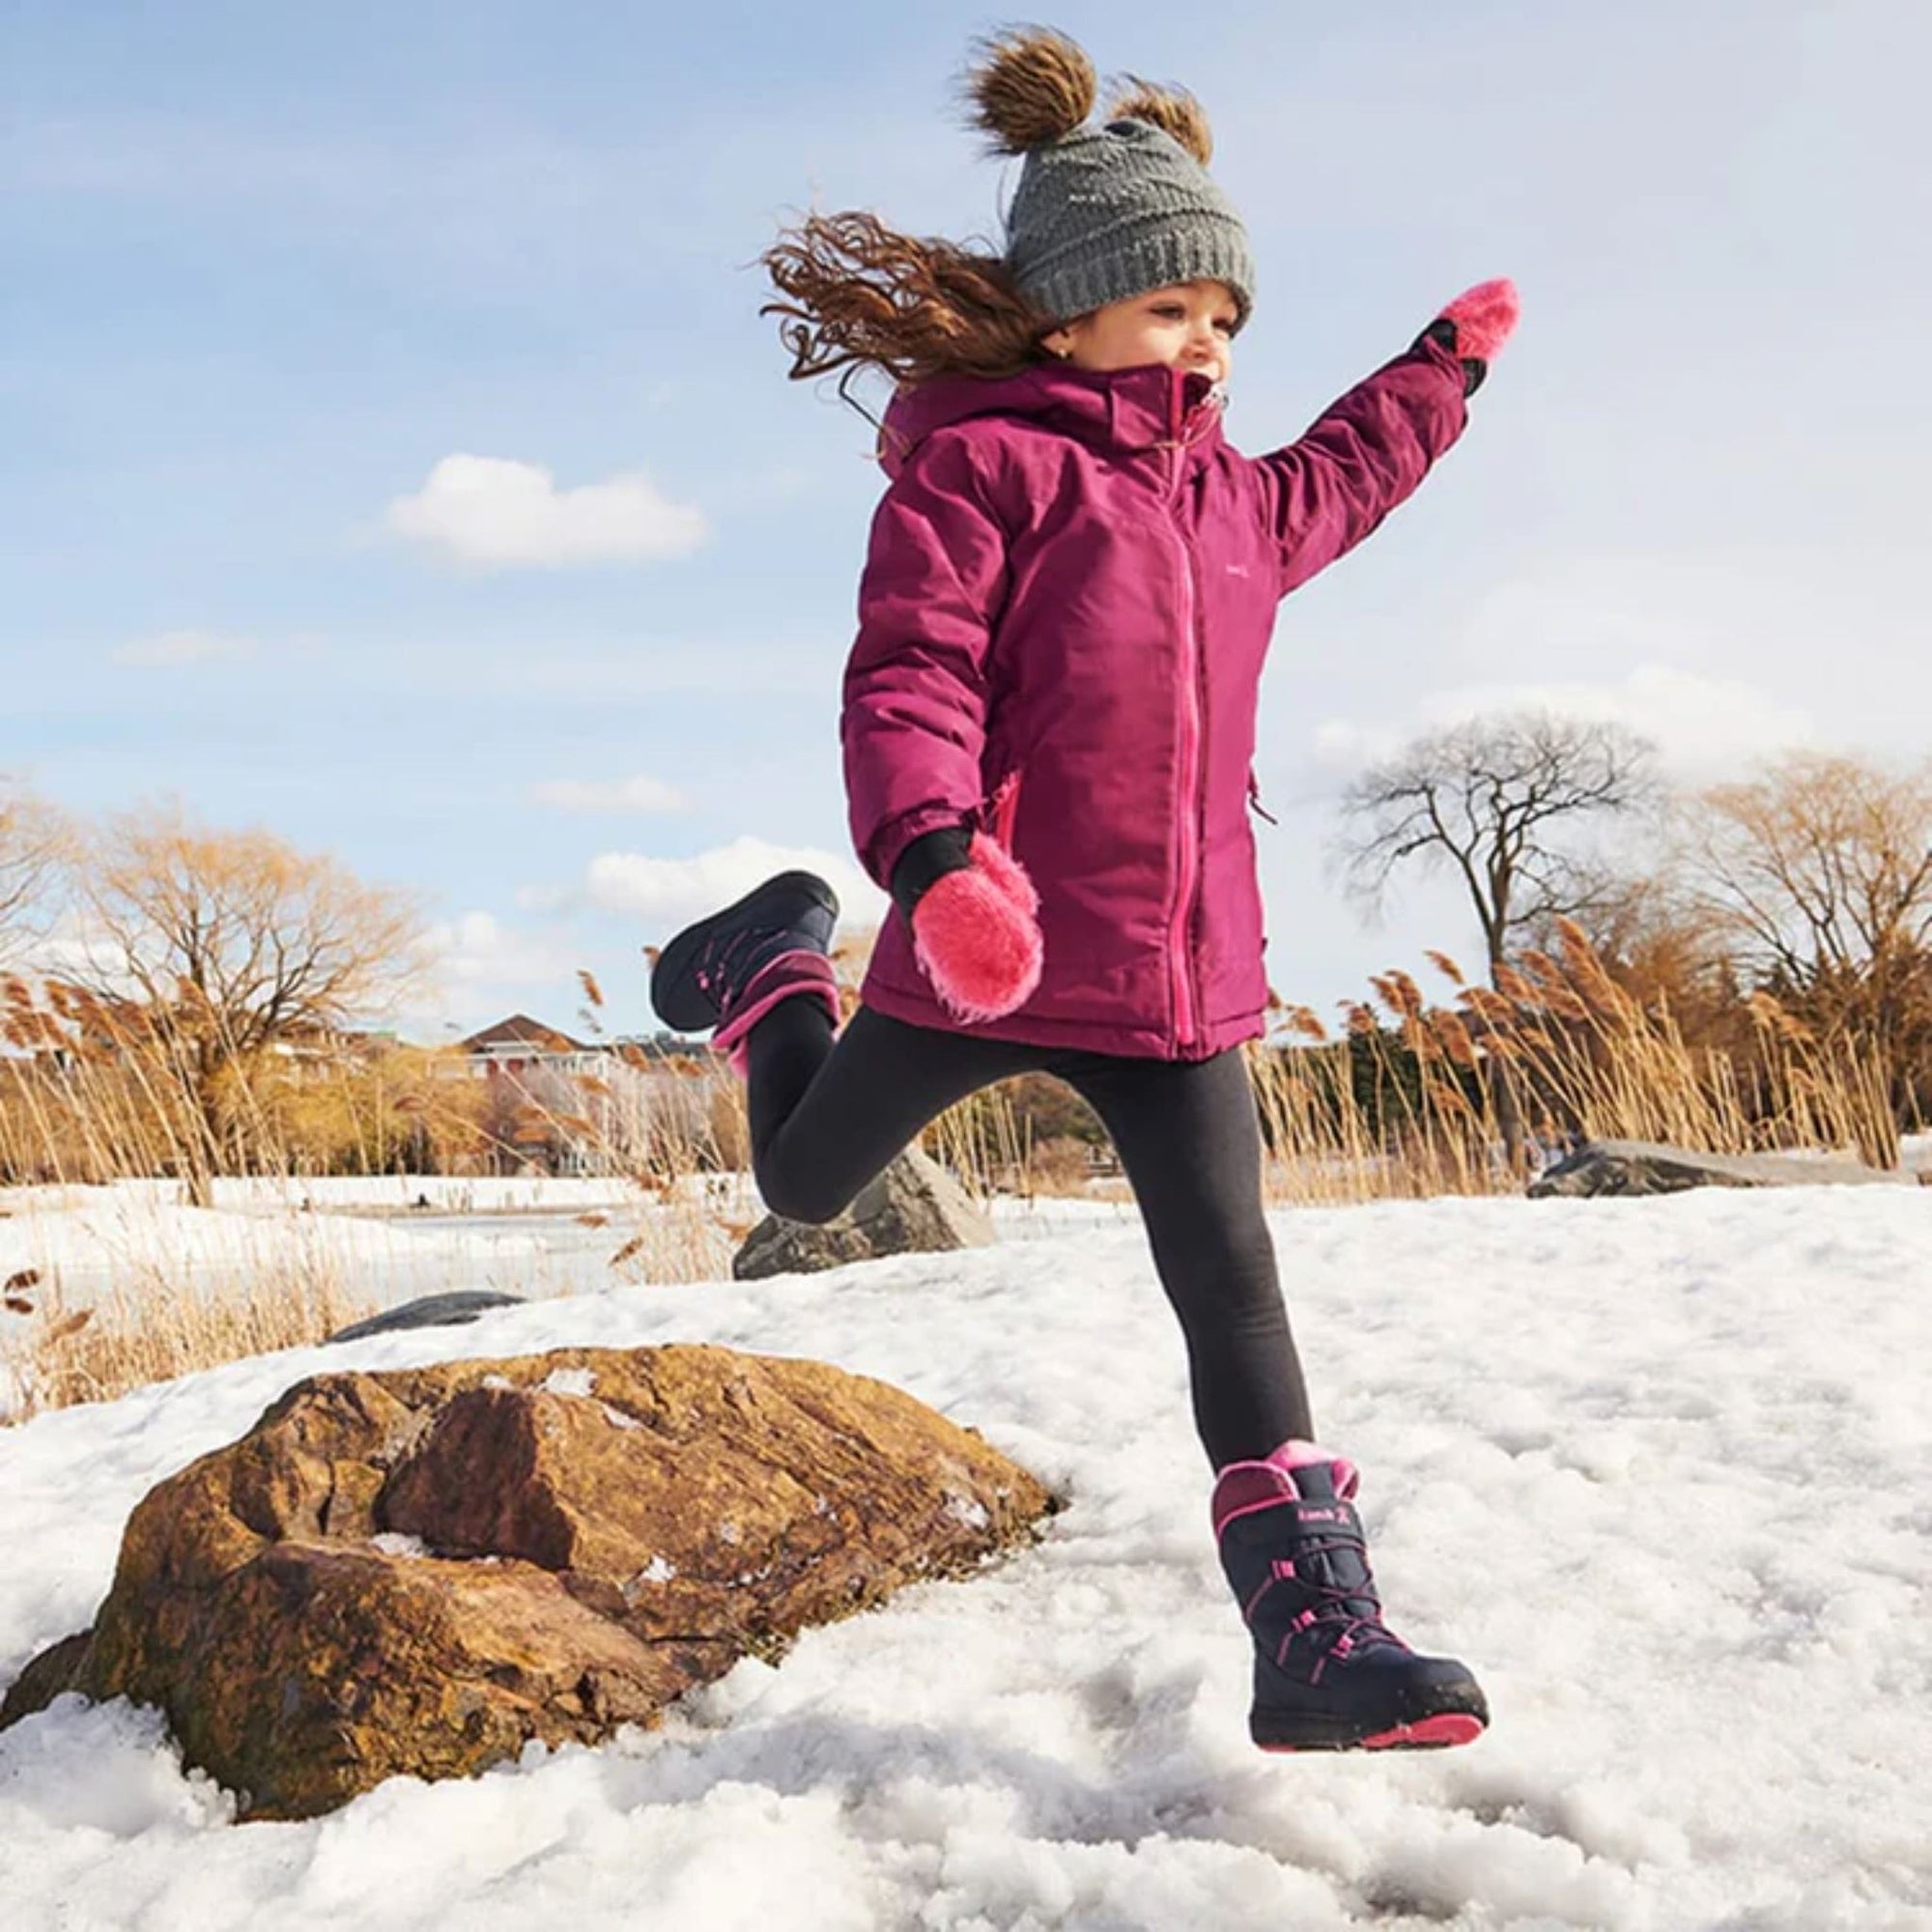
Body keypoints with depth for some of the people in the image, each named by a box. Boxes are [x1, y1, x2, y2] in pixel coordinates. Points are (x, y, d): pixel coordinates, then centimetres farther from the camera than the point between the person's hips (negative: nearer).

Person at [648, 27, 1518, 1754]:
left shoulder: (1231, 502, 15)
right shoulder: (979, 465, -10)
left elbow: (1335, 487, 39)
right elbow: (909, 681, -20)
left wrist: (1443, 372, 45)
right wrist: (935, 855, -36)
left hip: (1183, 977, 5)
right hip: (988, 953, -4)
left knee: (1233, 1287, -3)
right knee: (805, 1181, 19)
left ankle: (1315, 1631, -2)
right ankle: (773, 965, 50)